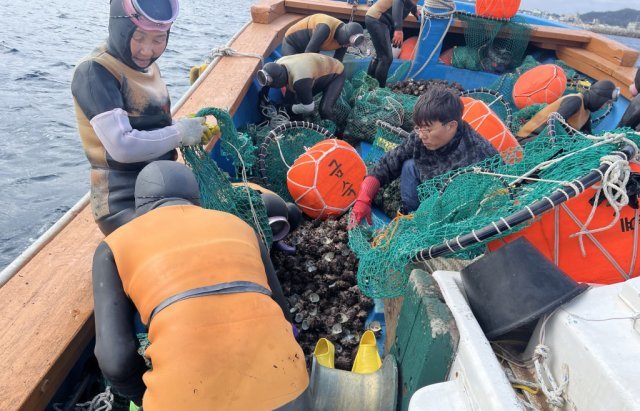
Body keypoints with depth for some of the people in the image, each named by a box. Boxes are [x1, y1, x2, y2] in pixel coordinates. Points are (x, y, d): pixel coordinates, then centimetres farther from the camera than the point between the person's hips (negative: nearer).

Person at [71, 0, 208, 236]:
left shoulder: (147, 66, 10)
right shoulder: (95, 72, -14)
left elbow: (153, 126, 10)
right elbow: (123, 146, -24)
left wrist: (193, 131, -5)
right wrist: (179, 133, -14)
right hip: (123, 205, -8)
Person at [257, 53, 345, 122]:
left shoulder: (299, 81, -45)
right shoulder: (277, 65, -19)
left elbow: (308, 107, -34)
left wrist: (292, 109, -17)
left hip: (335, 73, -8)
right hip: (319, 70, 8)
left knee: (325, 110, -25)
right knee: (290, 101, 1)